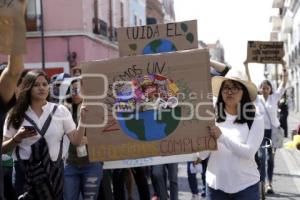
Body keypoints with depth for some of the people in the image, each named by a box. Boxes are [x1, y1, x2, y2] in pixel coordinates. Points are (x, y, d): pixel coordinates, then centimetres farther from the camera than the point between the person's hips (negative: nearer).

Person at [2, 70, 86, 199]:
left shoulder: (61, 111, 3)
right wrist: (17, 138, -13)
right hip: (24, 172, -1)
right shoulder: (16, 114, 1)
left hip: (54, 171, 1)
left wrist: (83, 119, -13)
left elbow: (76, 141, -1)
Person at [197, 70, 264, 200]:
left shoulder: (255, 119, -5)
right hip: (215, 185, 2)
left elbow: (249, 152, -14)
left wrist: (221, 137, -22)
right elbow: (201, 155, -2)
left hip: (246, 186, -2)